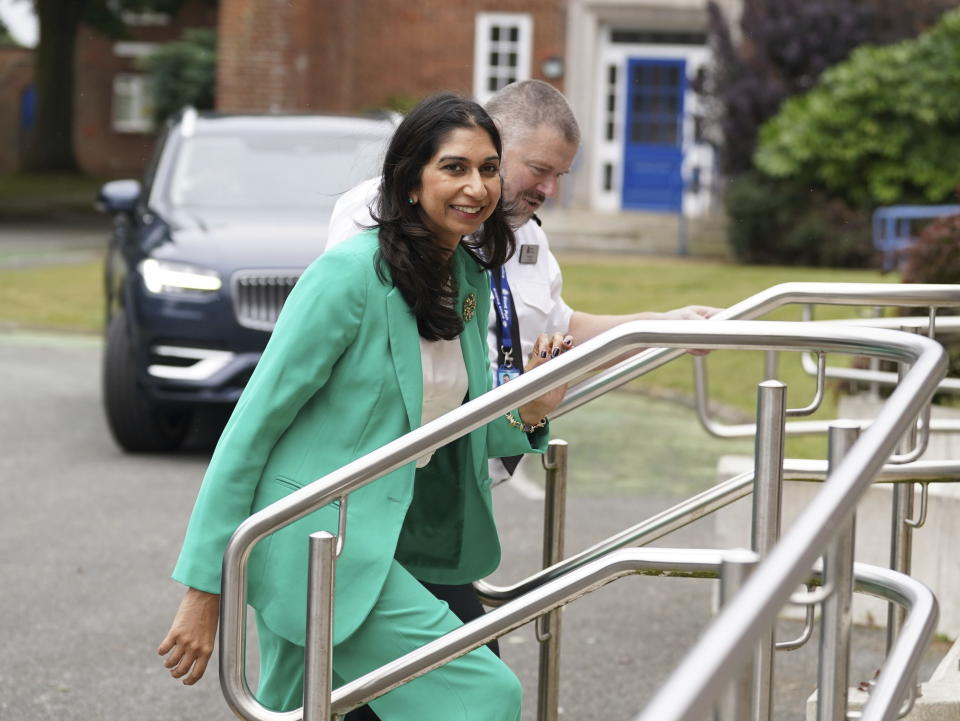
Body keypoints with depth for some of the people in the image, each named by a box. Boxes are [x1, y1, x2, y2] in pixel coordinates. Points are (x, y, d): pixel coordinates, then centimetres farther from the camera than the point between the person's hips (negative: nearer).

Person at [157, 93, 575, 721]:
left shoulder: (472, 281, 7)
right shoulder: (351, 273, -17)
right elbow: (252, 427, -15)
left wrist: (529, 415, -5)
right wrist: (204, 589, -16)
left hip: (393, 544, 8)